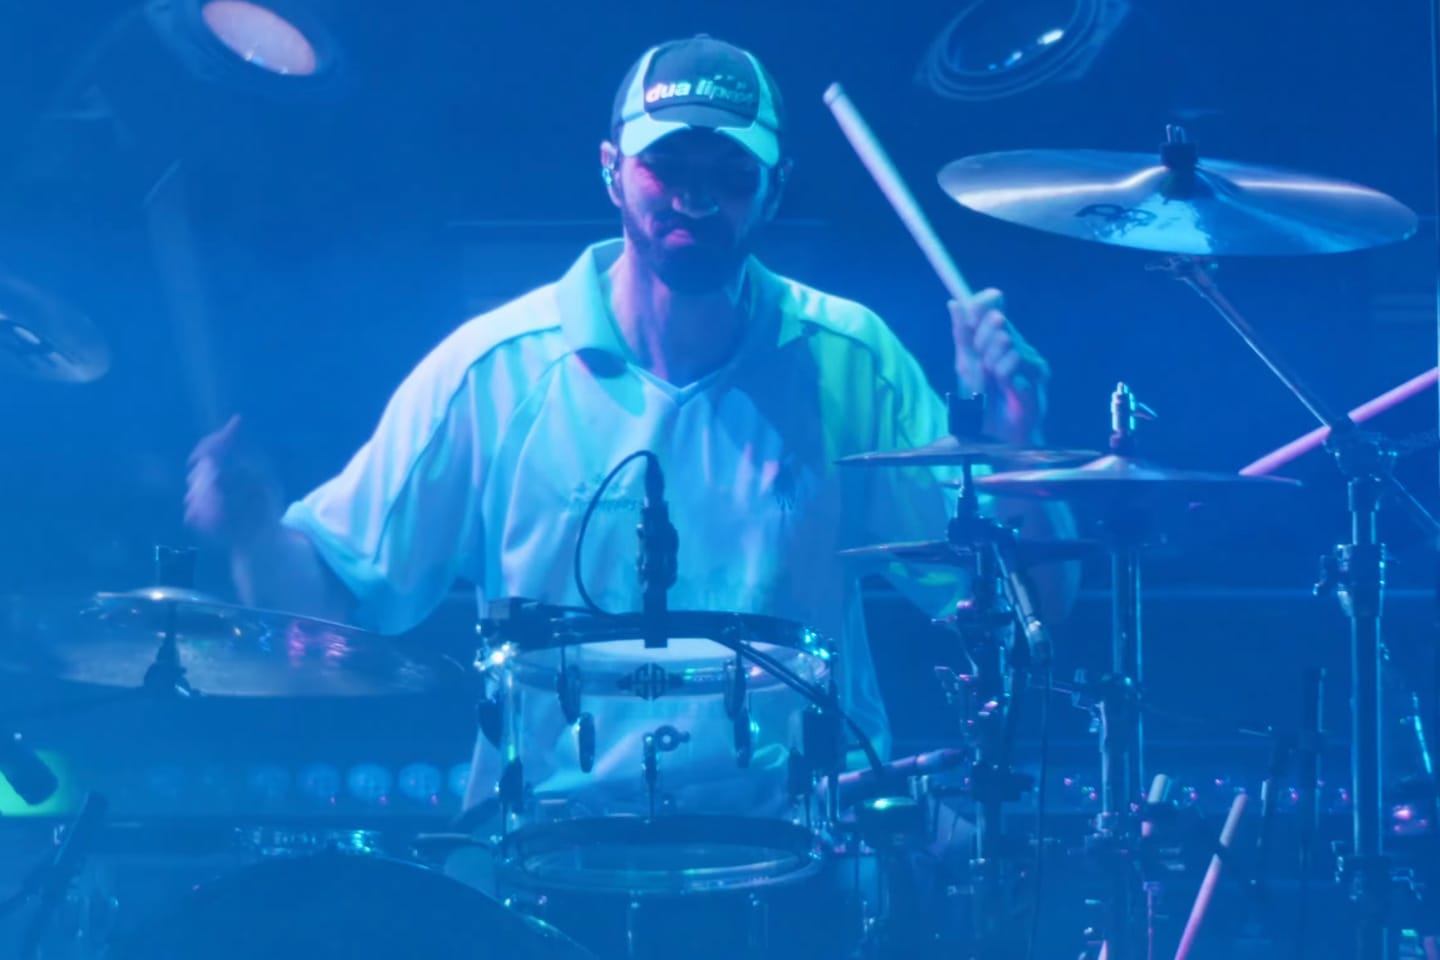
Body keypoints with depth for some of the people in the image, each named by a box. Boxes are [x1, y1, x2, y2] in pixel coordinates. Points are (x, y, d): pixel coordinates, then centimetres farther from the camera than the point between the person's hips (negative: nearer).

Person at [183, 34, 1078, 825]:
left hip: (804, 831, 1)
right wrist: (258, 532, -19)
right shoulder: (495, 369, -1)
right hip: (555, 830, -1)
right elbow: (330, 595, 2)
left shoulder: (849, 360, 2)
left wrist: (1011, 433, -13)